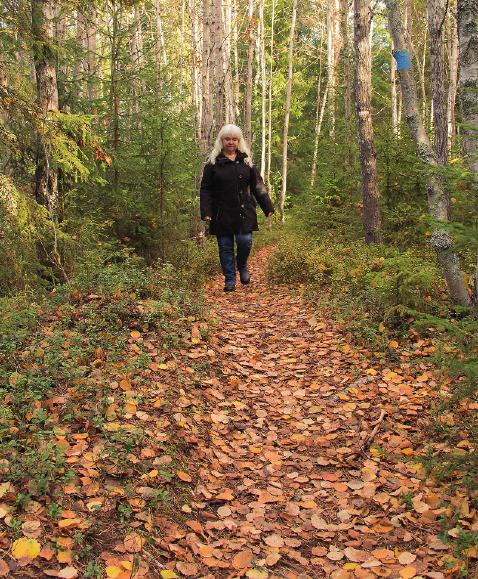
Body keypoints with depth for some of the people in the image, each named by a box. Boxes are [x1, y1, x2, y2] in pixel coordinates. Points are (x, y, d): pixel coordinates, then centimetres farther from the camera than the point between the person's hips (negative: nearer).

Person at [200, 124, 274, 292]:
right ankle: (229, 280, 15)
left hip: (244, 212, 1)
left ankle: (242, 266, 22)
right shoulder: (213, 162, 3)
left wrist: (268, 207, 4)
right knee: (225, 247, 3)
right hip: (222, 213, -1)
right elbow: (205, 189, 0)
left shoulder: (247, 161, 9)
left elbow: (258, 186, 10)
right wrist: (206, 212, -10)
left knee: (245, 241, -10)